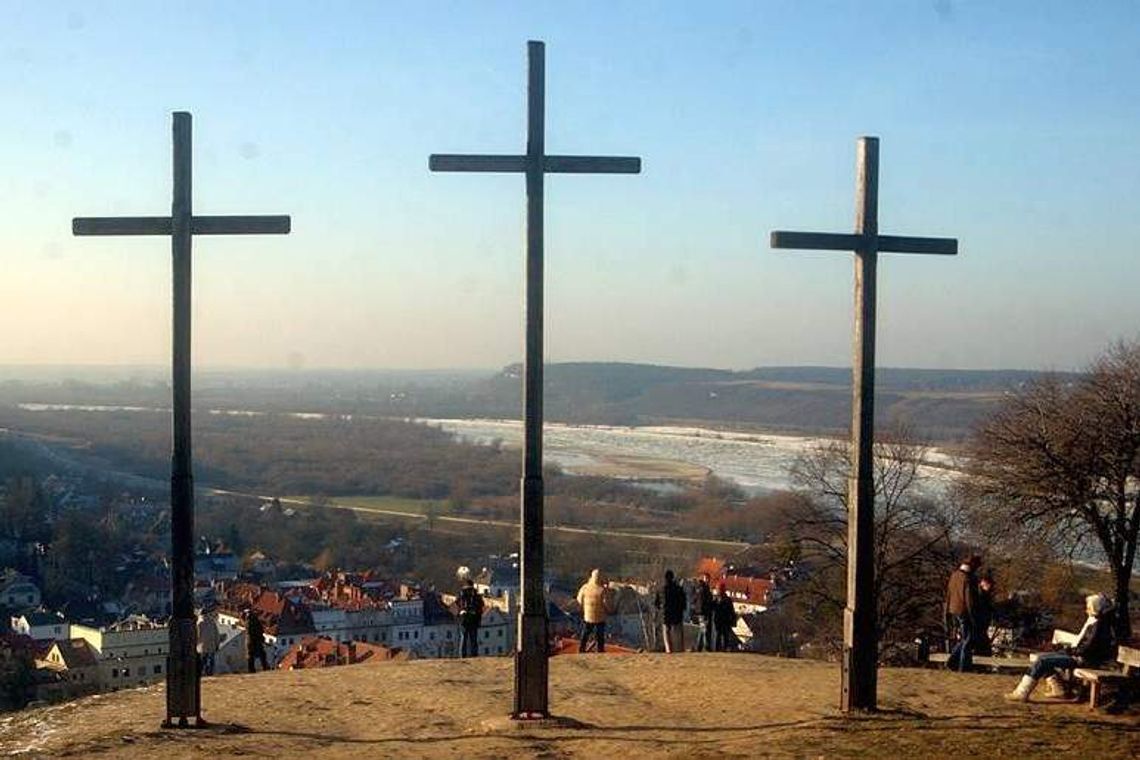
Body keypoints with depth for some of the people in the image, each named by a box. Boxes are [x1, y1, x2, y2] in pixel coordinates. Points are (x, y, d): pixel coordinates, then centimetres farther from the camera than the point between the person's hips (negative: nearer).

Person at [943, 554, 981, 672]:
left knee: (962, 638, 20)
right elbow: (970, 599, -20)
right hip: (964, 612, -8)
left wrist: (947, 611, 23)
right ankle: (964, 666, 6)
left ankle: (952, 661, 14)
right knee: (968, 639, 4)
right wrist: (973, 617, -14)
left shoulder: (954, 575, 6)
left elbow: (948, 594, 14)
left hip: (954, 610, 8)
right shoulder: (968, 579, -20)